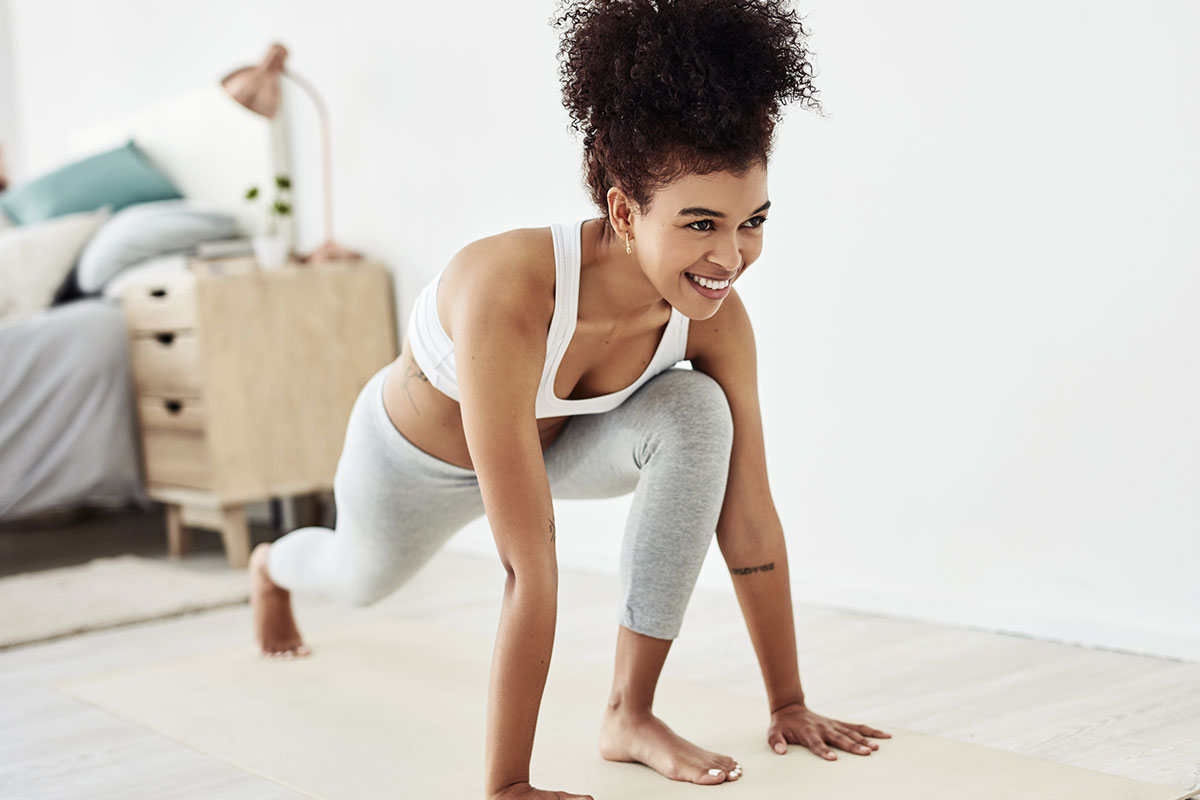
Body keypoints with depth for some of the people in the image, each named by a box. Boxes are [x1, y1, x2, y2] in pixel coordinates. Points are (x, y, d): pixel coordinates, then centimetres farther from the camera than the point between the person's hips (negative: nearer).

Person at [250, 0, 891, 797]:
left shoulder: (717, 317, -31)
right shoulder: (510, 296, -48)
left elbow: (749, 519, -21)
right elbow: (532, 569, -47)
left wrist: (789, 704, -14)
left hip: (554, 440, 3)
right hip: (415, 457, -2)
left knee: (696, 412, -29)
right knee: (365, 580, 29)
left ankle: (631, 714, -18)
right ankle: (273, 566, 69)